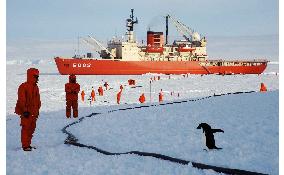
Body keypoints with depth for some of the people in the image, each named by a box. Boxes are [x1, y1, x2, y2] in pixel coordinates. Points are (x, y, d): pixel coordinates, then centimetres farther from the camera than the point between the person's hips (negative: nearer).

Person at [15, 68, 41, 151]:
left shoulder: (35, 87, 13)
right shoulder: (23, 87, -12)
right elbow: (21, 100, -15)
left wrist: (37, 109, 17)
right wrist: (25, 110, -17)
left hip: (33, 112, 8)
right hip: (26, 112, -8)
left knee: (32, 128, 12)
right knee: (26, 128, -6)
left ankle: (28, 144, 22)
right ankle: (25, 146, 0)